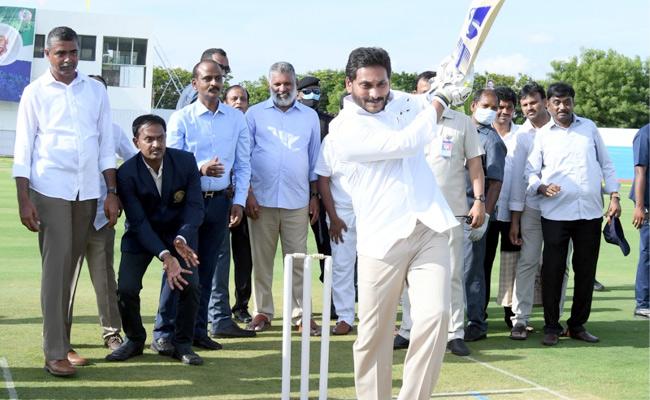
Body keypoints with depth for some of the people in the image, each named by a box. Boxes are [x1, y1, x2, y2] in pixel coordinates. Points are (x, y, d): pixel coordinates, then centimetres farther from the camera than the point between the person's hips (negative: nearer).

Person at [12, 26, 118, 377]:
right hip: (50, 190, -3)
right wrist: (24, 200, -8)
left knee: (70, 268, 9)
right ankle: (54, 352, -3)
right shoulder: (35, 93, 1)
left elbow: (106, 144, 10)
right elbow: (23, 149, -1)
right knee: (55, 268, -6)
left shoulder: (96, 91, 8)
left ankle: (63, 342, 17)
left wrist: (112, 192, 5)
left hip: (87, 192, 3)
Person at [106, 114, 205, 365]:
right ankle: (134, 340, 14)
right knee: (126, 288, -14)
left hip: (179, 231, 1)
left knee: (190, 286, -16)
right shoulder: (126, 173, -21)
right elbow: (138, 221, -22)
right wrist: (165, 256, -34)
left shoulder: (186, 161, -17)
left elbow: (195, 206, -15)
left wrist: (182, 239, -35)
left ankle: (182, 343, 4)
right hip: (141, 234, -1)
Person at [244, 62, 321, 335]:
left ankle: (300, 314, 6)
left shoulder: (310, 117, 11)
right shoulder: (255, 114, 6)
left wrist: (314, 196, 9)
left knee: (298, 259, 1)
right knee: (261, 259, 4)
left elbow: (314, 160, 14)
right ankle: (262, 312, 12)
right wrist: (248, 194, -5)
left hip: (297, 200, 1)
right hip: (261, 199, -1)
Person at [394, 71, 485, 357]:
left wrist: (479, 201, -3)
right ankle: (408, 329, 14)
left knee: (452, 274, 1)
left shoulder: (462, 123, 7)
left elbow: (474, 164, 7)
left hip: (451, 210, -1)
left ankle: (455, 333, 7)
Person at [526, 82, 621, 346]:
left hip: (591, 212, 2)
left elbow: (605, 164, 14)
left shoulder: (589, 128, 12)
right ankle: (552, 327, 10)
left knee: (586, 270, 7)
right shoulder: (542, 135, 7)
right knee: (553, 270, -1)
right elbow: (530, 171, 5)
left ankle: (578, 325, 20)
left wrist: (614, 196, 6)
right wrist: (541, 187, -15)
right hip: (555, 213, -2)